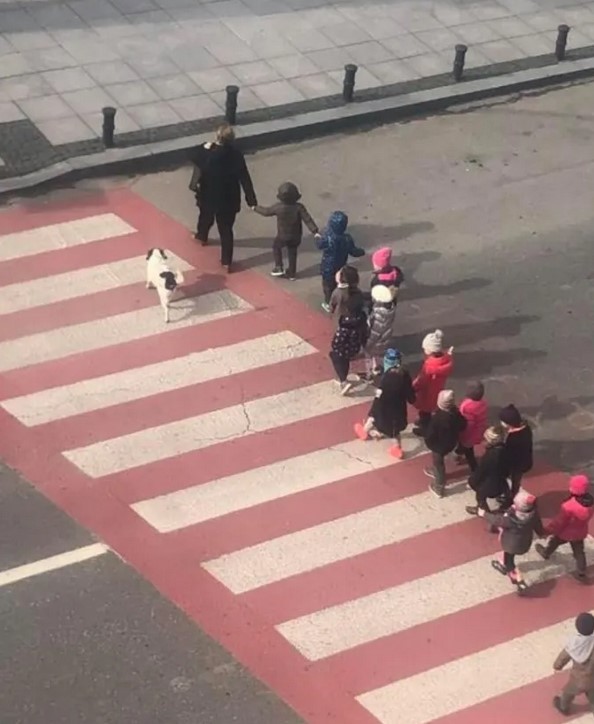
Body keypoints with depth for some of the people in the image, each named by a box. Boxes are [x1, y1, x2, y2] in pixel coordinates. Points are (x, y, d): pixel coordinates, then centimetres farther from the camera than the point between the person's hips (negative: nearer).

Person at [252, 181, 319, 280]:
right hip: (296, 237, 2)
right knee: (292, 253, 20)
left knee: (276, 247, 27)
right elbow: (307, 219, -23)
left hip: (283, 236, -2)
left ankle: (279, 268, 22)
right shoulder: (299, 207, -20)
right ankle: (292, 274, 29)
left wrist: (255, 208, 15)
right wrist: (315, 231, -21)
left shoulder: (278, 207, -20)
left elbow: (266, 211, -4)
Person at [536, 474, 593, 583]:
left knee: (554, 541, 28)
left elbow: (559, 522, -27)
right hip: (580, 532, 4)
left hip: (566, 532, -4)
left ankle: (546, 553, 56)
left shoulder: (568, 506, -41)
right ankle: (581, 574, 31)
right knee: (579, 552, 21)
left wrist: (548, 531, -10)